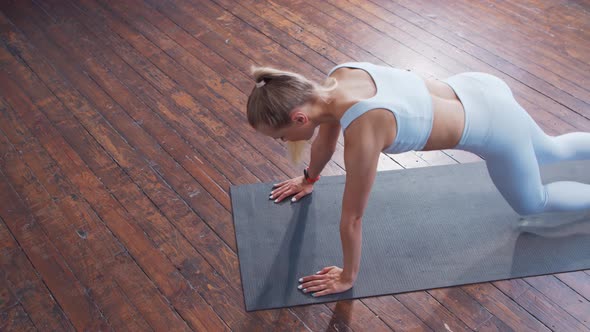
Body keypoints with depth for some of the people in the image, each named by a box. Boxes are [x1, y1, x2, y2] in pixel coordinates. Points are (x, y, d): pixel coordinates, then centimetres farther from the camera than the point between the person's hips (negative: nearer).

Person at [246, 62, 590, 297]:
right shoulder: (337, 79, -15)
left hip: (495, 125, -7)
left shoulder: (362, 133, -38)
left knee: (533, 203, 24)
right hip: (474, 89, 7)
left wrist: (348, 276, -8)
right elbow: (327, 136, 8)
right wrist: (310, 178, 25)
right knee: (552, 152, 35)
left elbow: (352, 218, -24)